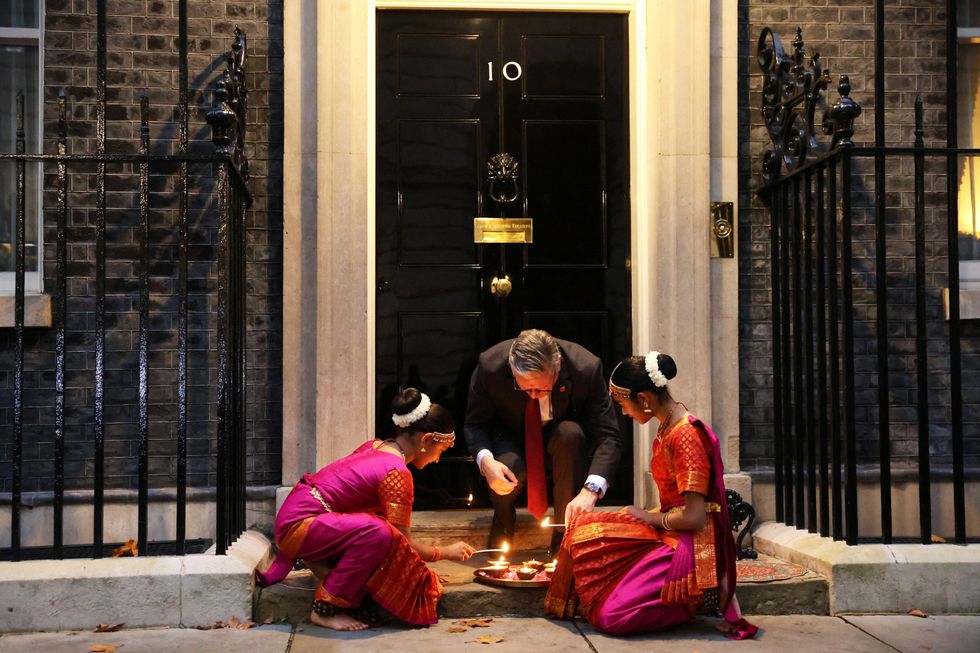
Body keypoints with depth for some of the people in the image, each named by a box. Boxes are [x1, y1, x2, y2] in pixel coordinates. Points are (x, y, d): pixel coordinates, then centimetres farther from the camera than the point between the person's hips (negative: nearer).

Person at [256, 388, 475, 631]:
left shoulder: (376, 446, 7)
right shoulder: (396, 472, -19)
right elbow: (404, 543, -14)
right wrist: (447, 552, 2)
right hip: (297, 525, -9)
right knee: (377, 532, -30)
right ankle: (326, 610, -17)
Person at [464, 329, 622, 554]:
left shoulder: (587, 368, -30)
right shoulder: (490, 366, -28)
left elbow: (609, 436, -29)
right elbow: (474, 424, -13)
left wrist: (591, 490, -46)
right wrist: (485, 460, -36)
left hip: (564, 436, 0)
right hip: (510, 436, 0)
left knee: (571, 435, -36)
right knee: (510, 468, -34)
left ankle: (564, 537, -19)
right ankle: (504, 522, 5)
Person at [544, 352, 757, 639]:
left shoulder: (685, 435, -20)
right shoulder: (668, 426, 10)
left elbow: (694, 518, -22)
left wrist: (649, 517, -6)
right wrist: (647, 515, 4)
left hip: (690, 544, -9)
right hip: (671, 534, 9)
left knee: (612, 617, -17)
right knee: (584, 530, 1)